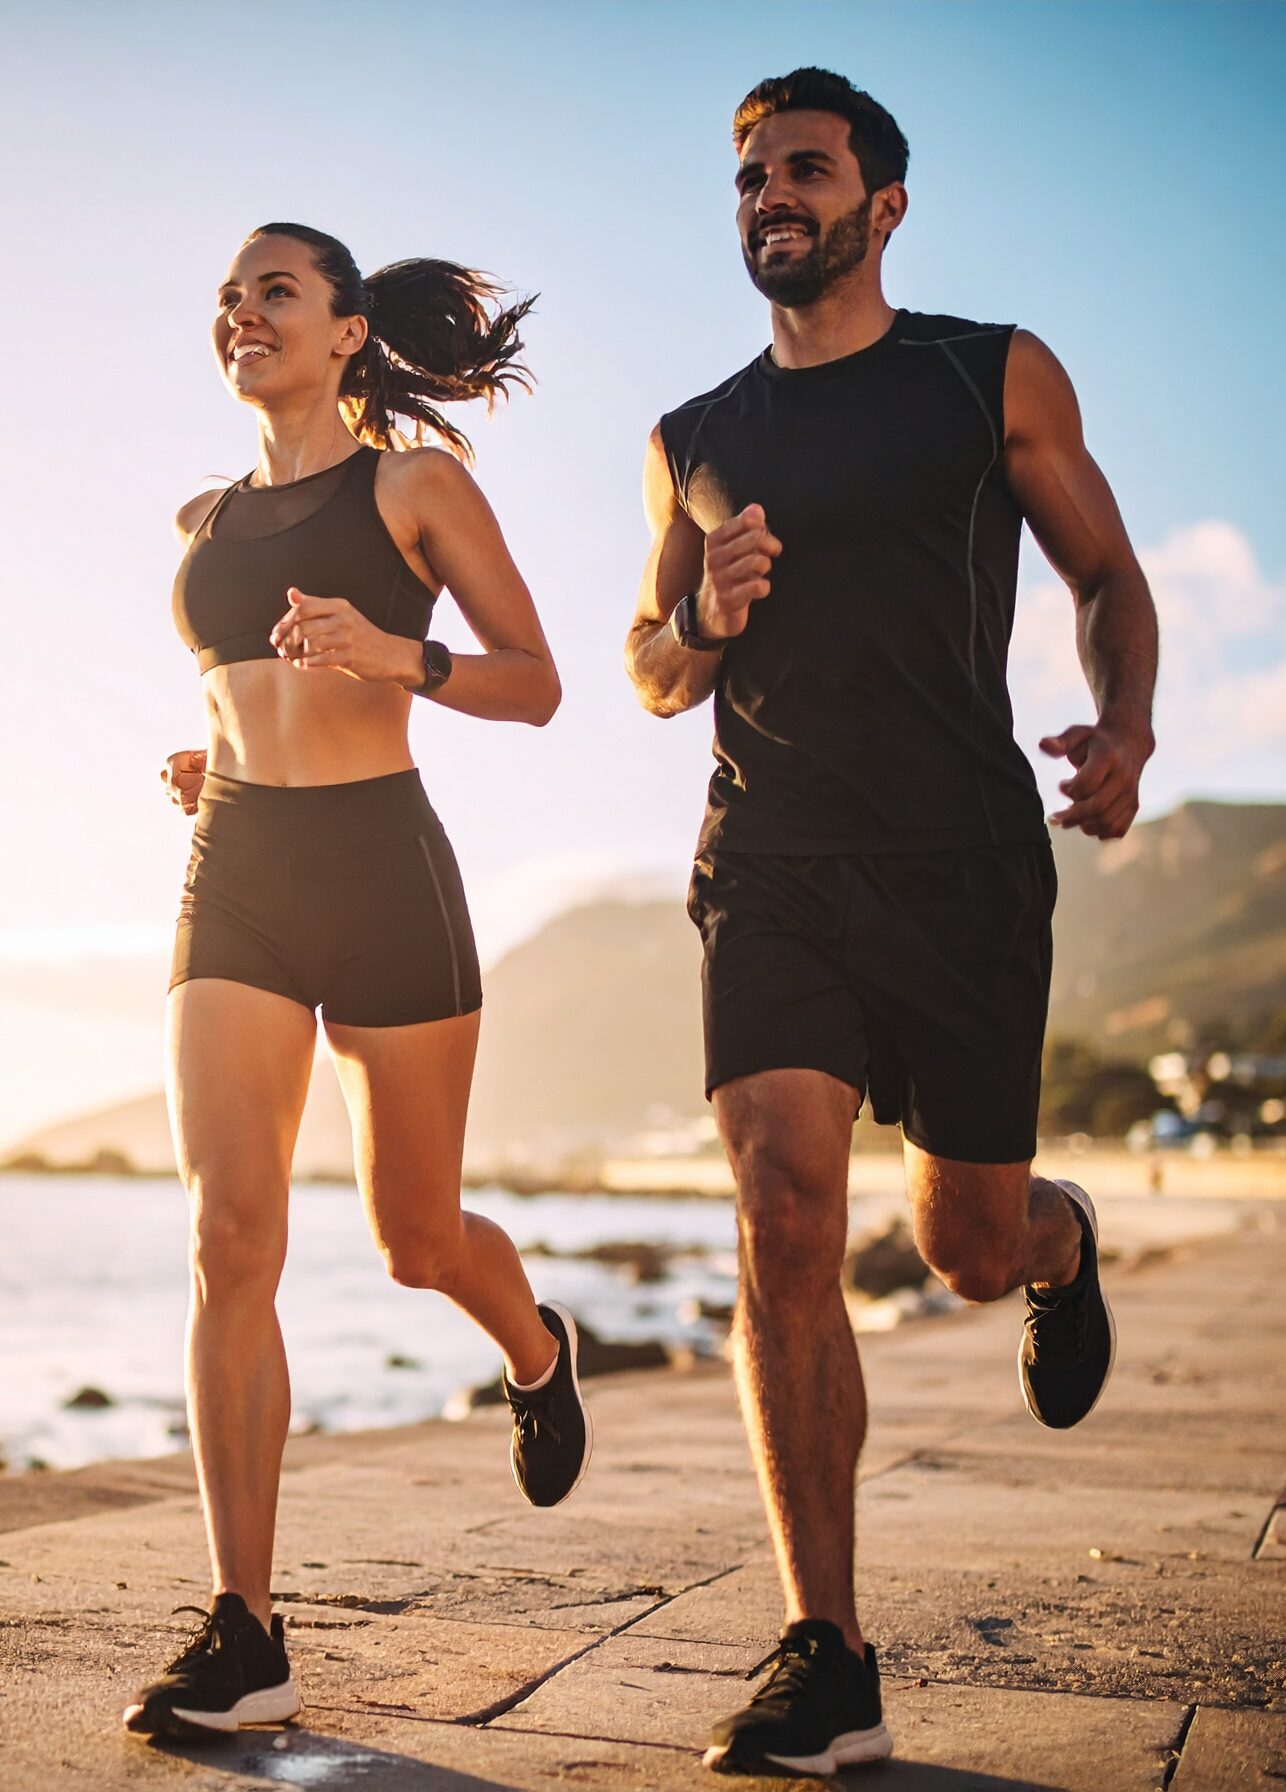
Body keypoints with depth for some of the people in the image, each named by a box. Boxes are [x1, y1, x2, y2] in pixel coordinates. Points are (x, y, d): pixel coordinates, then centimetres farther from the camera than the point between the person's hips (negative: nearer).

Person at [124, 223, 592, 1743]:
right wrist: (207, 761, 9)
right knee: (230, 1238, -10)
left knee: (415, 1241, 5)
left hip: (382, 870, -4)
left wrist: (396, 655, -18)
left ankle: (538, 1353, 43)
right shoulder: (207, 520, 17)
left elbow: (534, 685, 0)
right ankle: (242, 1635, -8)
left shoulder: (412, 483, 1)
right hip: (234, 876, 4)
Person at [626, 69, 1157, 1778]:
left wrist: (1124, 726, -10)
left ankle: (1063, 1248, 47)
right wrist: (704, 623, -2)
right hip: (772, 868, 2)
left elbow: (1109, 576, 11)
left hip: (963, 861, -1)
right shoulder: (695, 445, 13)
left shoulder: (997, 376, 7)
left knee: (969, 1246, 6)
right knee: (786, 1224, -14)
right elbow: (651, 666, 22)